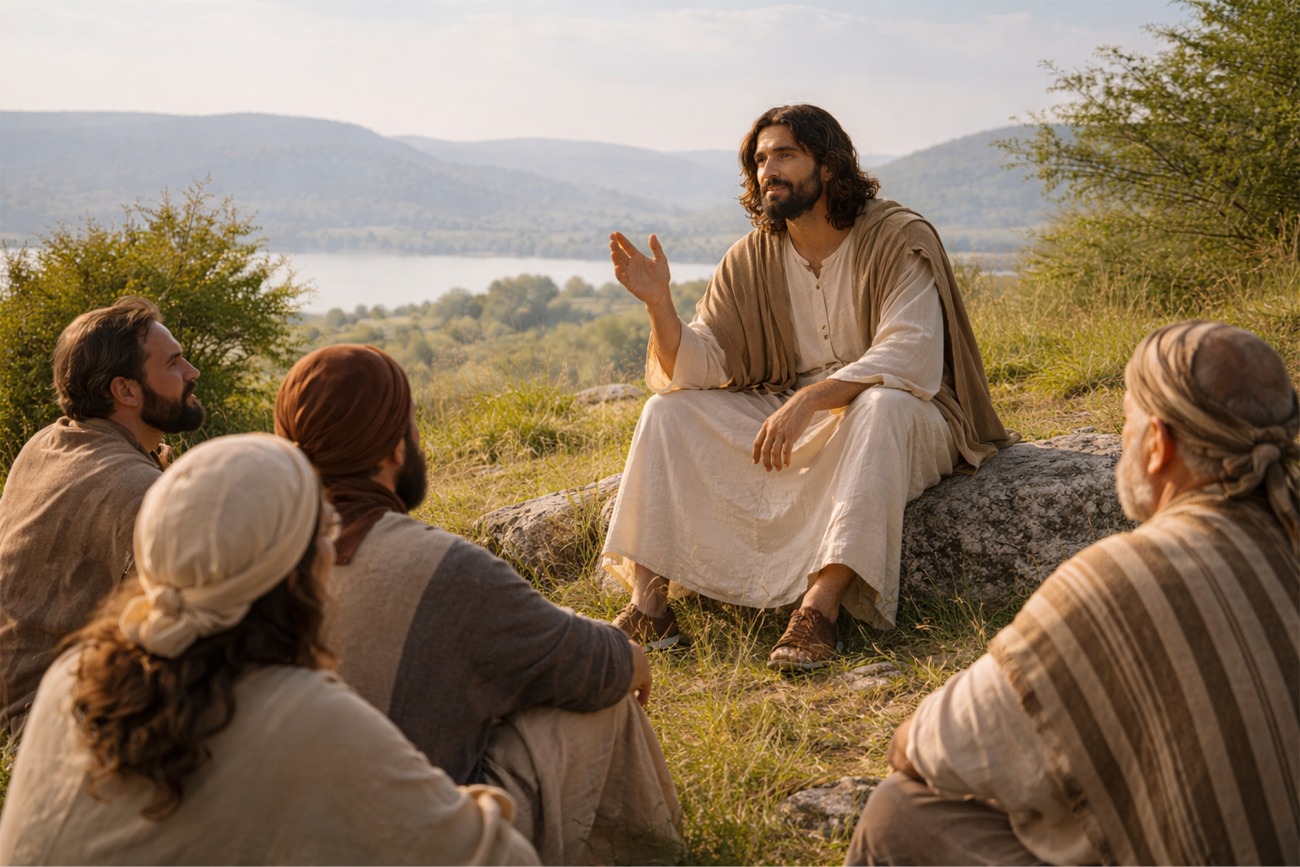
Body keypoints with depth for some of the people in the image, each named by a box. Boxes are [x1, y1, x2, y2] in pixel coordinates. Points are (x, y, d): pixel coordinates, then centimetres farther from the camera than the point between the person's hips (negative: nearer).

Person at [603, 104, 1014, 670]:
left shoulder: (900, 241, -13)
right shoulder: (750, 260, 2)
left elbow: (908, 359, -26)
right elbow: (697, 370, -4)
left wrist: (808, 399, -37)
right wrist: (658, 303, -22)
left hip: (904, 421, -5)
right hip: (791, 425, 5)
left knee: (879, 405, -39)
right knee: (669, 410, -11)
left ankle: (821, 606, -43)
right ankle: (648, 602, -19)